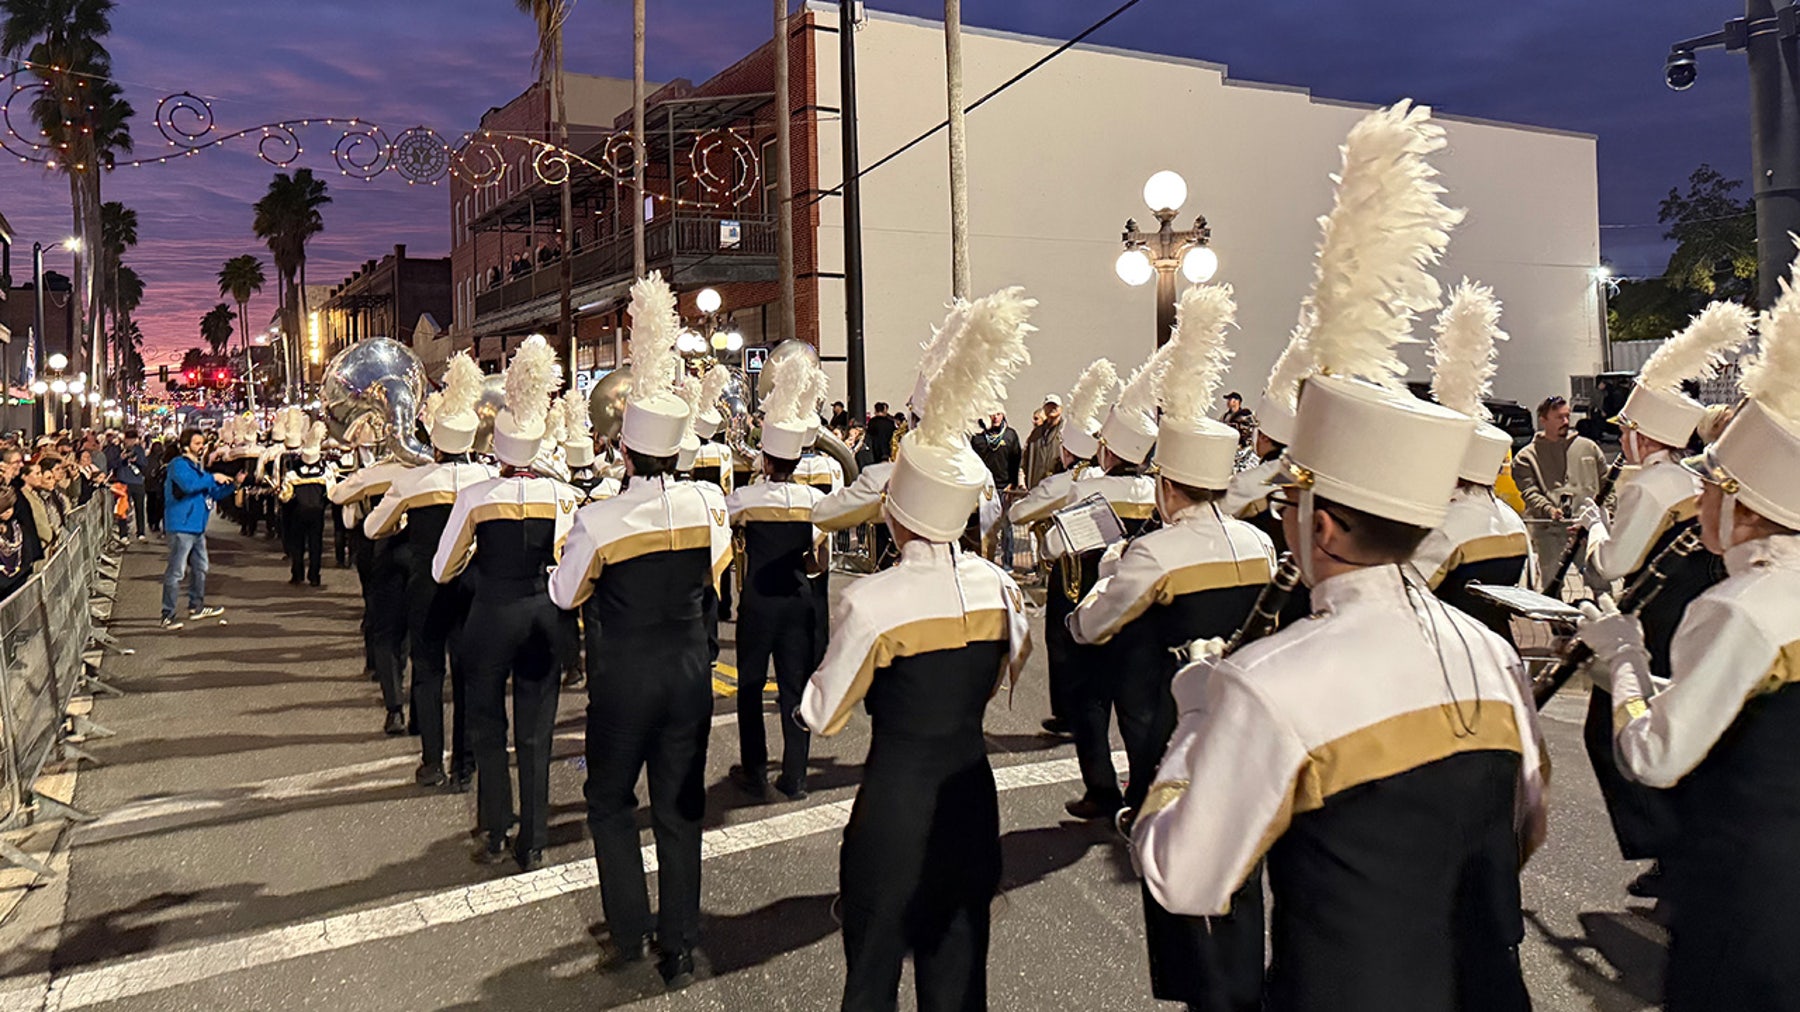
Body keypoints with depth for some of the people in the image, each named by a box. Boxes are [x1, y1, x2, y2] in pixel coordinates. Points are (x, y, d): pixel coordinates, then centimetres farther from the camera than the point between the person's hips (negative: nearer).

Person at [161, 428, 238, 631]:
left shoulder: (198, 467, 21)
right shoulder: (179, 465, -9)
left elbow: (214, 494, 24)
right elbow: (189, 485, -29)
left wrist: (233, 485, 8)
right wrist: (212, 478, -19)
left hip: (197, 526, 10)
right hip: (182, 526, -10)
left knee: (200, 568, 19)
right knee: (176, 572, -9)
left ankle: (196, 607, 32)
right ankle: (168, 615, -6)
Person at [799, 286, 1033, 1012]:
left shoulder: (870, 602, -21)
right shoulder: (999, 588, -5)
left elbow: (823, 715, -10)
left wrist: (817, 684, 8)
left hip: (895, 797, -4)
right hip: (971, 791, 5)